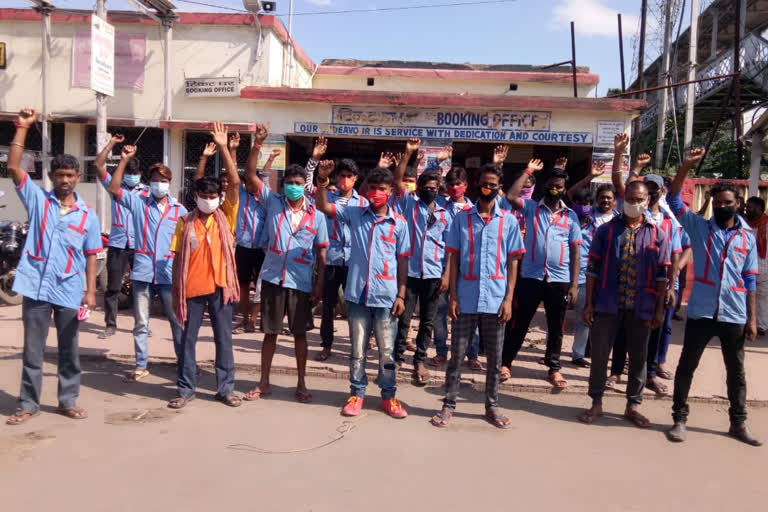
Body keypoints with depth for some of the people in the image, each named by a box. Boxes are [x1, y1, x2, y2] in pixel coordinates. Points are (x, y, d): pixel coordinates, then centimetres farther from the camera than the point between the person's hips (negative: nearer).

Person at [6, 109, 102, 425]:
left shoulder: (87, 214, 5)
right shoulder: (38, 200, 3)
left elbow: (91, 255, 6)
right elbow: (13, 167, -6)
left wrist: (91, 291, -1)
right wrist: (23, 128, -9)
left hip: (69, 291, 1)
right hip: (36, 287, -1)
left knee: (69, 350, 11)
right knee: (32, 350, 8)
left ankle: (68, 401, 24)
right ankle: (28, 404, 19)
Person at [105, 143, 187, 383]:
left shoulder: (179, 209, 6)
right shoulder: (138, 202, 4)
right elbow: (113, 189, -7)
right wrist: (124, 160, -12)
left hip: (169, 273, 0)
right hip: (142, 271, 0)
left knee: (178, 321, 7)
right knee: (141, 323, 9)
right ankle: (141, 366, 20)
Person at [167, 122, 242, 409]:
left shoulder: (225, 216, 0)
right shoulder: (185, 222, 1)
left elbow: (235, 182, -10)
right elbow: (178, 258, 2)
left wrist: (223, 148, -15)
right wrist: (176, 290, -1)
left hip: (219, 286, 0)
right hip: (192, 288, 0)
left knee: (224, 338, 8)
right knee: (188, 339, 9)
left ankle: (226, 388, 20)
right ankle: (185, 389, 22)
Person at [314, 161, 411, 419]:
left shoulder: (400, 223, 0)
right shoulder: (355, 214, 2)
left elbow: (403, 261, 2)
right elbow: (323, 206, -5)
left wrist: (401, 295, -1)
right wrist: (322, 180, -21)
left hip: (386, 297, 0)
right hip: (357, 294, 1)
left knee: (387, 352, 10)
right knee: (357, 350, 12)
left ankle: (389, 397, 24)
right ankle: (356, 394, 26)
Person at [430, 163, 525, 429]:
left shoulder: (509, 221, 4)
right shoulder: (462, 218, 3)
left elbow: (512, 262, 4)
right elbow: (453, 258, 3)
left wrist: (509, 299, -4)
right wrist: (452, 296, -4)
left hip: (495, 300, 1)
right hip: (466, 299, 0)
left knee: (494, 358, 10)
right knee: (457, 355, 6)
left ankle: (492, 406, 23)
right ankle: (449, 405, 17)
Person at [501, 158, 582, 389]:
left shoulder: (571, 216, 6)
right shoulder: (531, 208, 4)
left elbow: (575, 251, 5)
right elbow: (511, 197, -15)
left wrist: (574, 284, 0)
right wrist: (528, 171, -8)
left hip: (560, 280, 2)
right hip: (530, 277, -1)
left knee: (556, 328, 12)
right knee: (518, 323, 6)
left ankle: (554, 369, 27)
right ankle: (505, 363, 20)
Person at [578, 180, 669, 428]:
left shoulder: (658, 235, 5)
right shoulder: (606, 230, 3)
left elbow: (662, 275, 5)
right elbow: (592, 269, 2)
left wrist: (659, 309, 1)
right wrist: (588, 303, -3)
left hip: (641, 308, 1)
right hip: (607, 305, -1)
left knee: (638, 358, 10)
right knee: (599, 355, 5)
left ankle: (633, 406, 24)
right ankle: (596, 403, 20)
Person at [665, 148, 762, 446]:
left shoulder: (748, 238, 8)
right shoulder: (698, 227, 3)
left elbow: (750, 281, 8)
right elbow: (673, 200, -9)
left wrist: (752, 318, 4)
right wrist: (686, 166, -20)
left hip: (734, 316, 2)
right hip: (701, 312, -2)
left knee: (736, 371, 13)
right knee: (687, 366, 4)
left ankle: (738, 423, 27)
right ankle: (679, 419, 16)